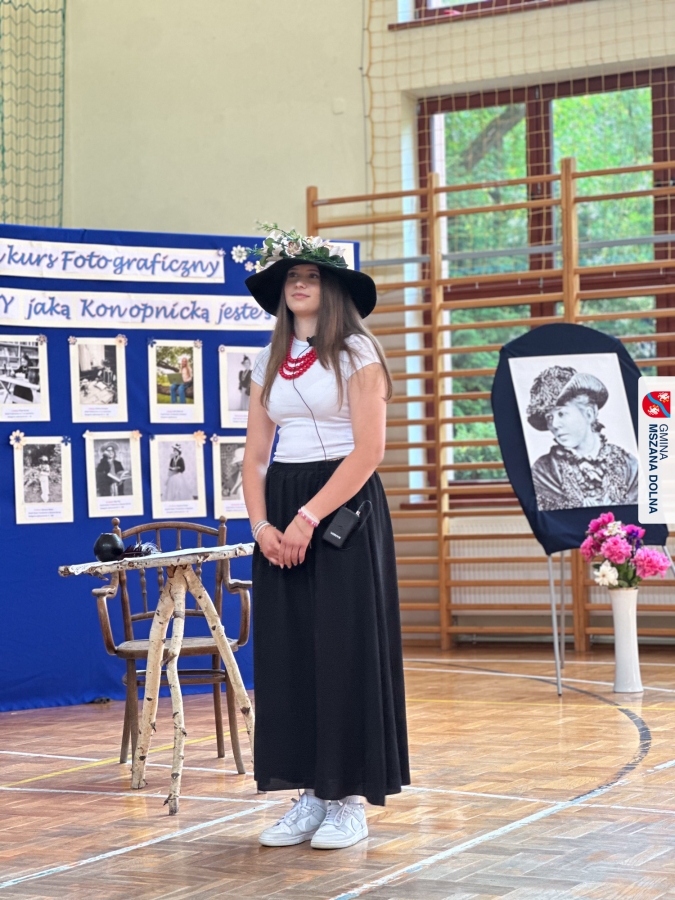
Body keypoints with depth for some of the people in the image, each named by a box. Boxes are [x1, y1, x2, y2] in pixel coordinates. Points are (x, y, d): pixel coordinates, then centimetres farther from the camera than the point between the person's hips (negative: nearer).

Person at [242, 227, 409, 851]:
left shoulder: (356, 353, -3)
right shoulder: (270, 363, 14)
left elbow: (369, 450, -12)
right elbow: (255, 455, 11)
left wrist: (309, 518, -17)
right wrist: (261, 524, -6)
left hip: (343, 508, -6)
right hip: (282, 517, 6)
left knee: (344, 650, -5)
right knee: (285, 652, 4)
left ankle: (349, 799, 3)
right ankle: (309, 795, 12)